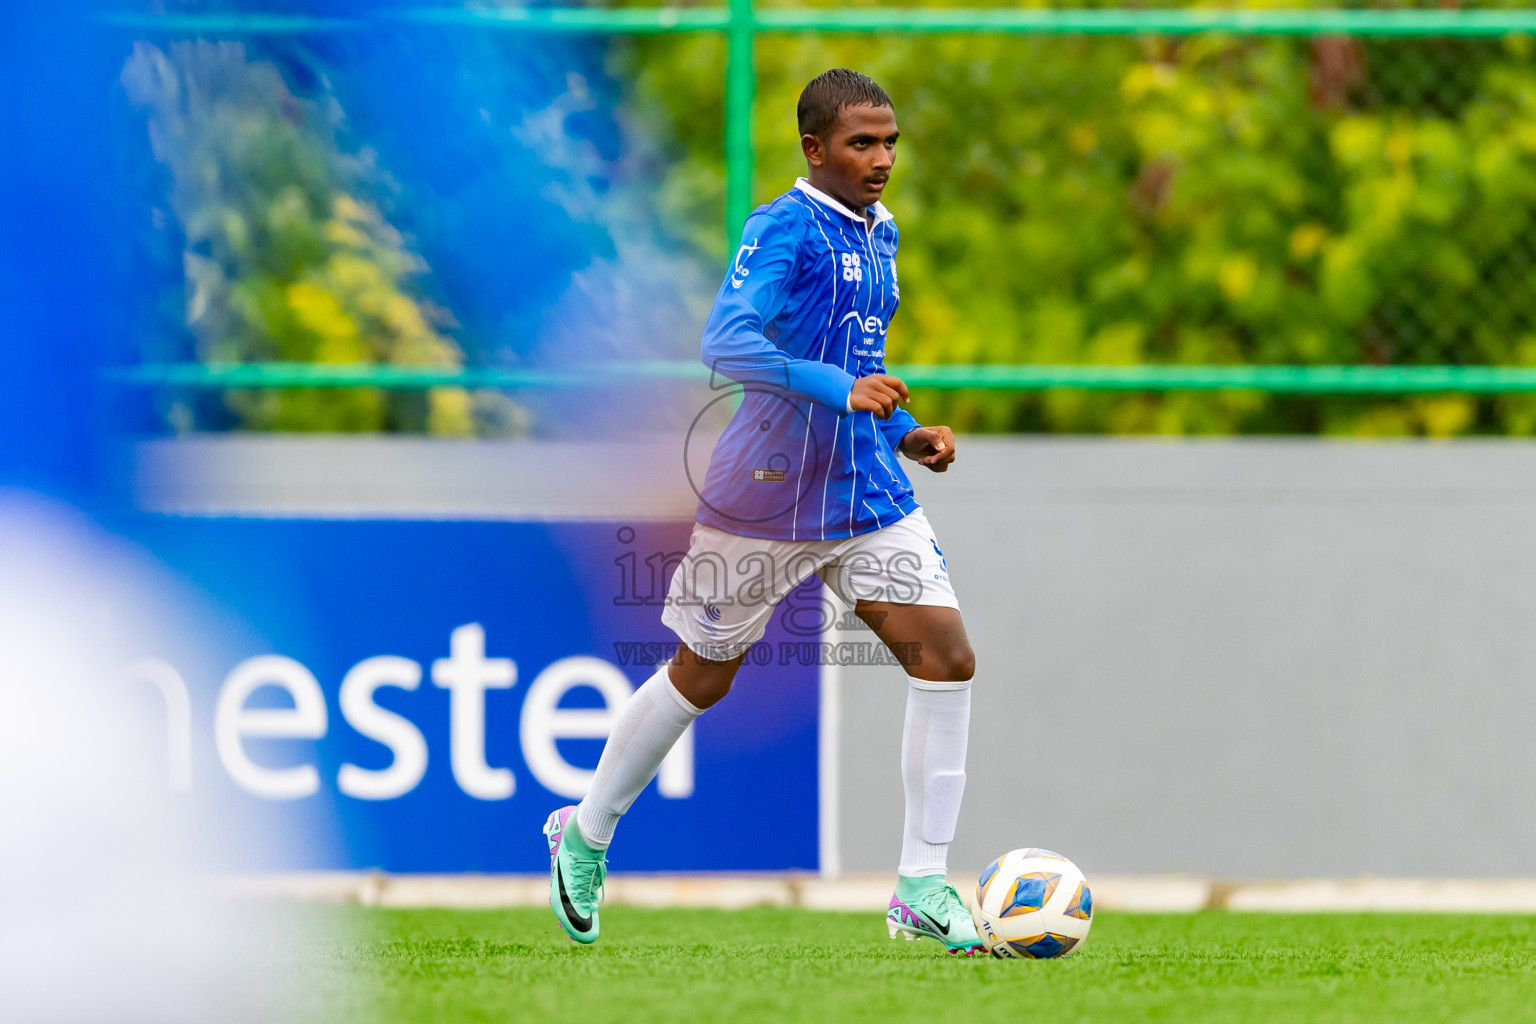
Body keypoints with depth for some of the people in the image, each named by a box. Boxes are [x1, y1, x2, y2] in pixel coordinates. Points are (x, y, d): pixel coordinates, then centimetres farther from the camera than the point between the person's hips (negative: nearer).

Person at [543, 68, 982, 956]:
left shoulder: (880, 233, 11)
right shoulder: (785, 230, -15)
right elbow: (727, 342, -30)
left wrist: (906, 434, 12)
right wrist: (842, 390, -39)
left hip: (871, 499, 6)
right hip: (767, 500, -6)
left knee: (948, 656, -11)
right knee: (702, 679, 10)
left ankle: (924, 887, -6)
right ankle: (585, 836, 33)